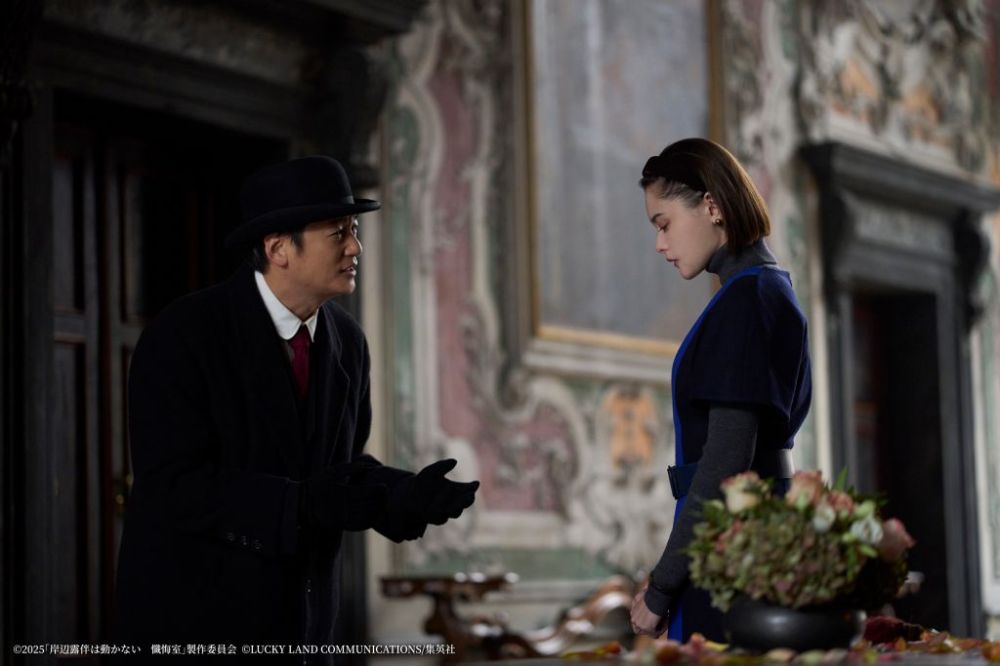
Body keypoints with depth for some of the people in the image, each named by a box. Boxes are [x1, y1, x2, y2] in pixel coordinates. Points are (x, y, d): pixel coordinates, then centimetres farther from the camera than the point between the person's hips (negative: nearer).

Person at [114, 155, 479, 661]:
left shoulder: (346, 341, 3)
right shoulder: (181, 335, -16)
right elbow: (171, 485, -22)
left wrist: (405, 495, -10)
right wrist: (303, 503, -31)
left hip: (301, 620, 6)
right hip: (193, 621, -6)